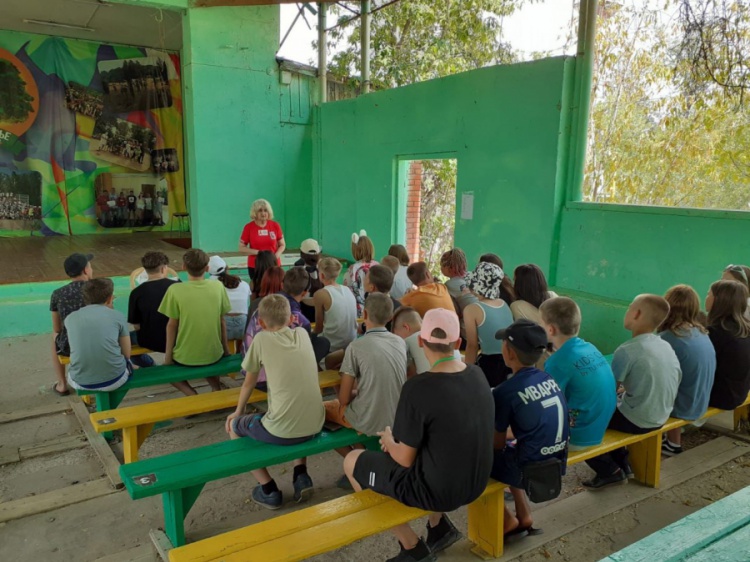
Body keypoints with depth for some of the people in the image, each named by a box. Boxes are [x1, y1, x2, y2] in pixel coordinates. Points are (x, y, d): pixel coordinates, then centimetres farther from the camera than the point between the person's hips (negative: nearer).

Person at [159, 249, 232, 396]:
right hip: (214, 354, 3)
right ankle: (217, 390, 14)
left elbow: (172, 325, -7)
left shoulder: (175, 290, -14)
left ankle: (193, 396, 5)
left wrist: (168, 355, 4)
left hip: (185, 358, -3)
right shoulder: (218, 286, -6)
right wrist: (225, 349, 14)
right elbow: (222, 321, 2)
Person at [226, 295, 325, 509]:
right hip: (315, 426, 5)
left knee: (234, 427, 21)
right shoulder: (302, 333, 9)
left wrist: (238, 412, 25)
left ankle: (268, 490, 18)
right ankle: (301, 476, 23)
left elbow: (249, 383, 10)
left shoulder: (261, 339, -3)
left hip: (282, 431, -5)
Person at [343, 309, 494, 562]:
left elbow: (405, 459, -16)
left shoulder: (417, 388, -26)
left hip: (437, 490, -7)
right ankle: (439, 526, 25)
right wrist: (401, 438, 11)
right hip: (475, 483, 7)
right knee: (403, 443, 30)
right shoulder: (477, 375, -5)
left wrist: (389, 441, 5)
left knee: (352, 461, 11)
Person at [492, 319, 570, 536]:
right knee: (510, 452, 30)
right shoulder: (549, 380, 2)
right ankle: (524, 518, 31)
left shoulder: (505, 392, -16)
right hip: (556, 461, 7)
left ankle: (507, 522, 22)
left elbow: (498, 444, -4)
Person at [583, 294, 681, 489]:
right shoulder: (666, 346, 0)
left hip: (636, 421, -8)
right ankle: (623, 463, 26)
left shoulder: (628, 350, -22)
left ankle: (611, 471, 13)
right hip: (660, 417, 8)